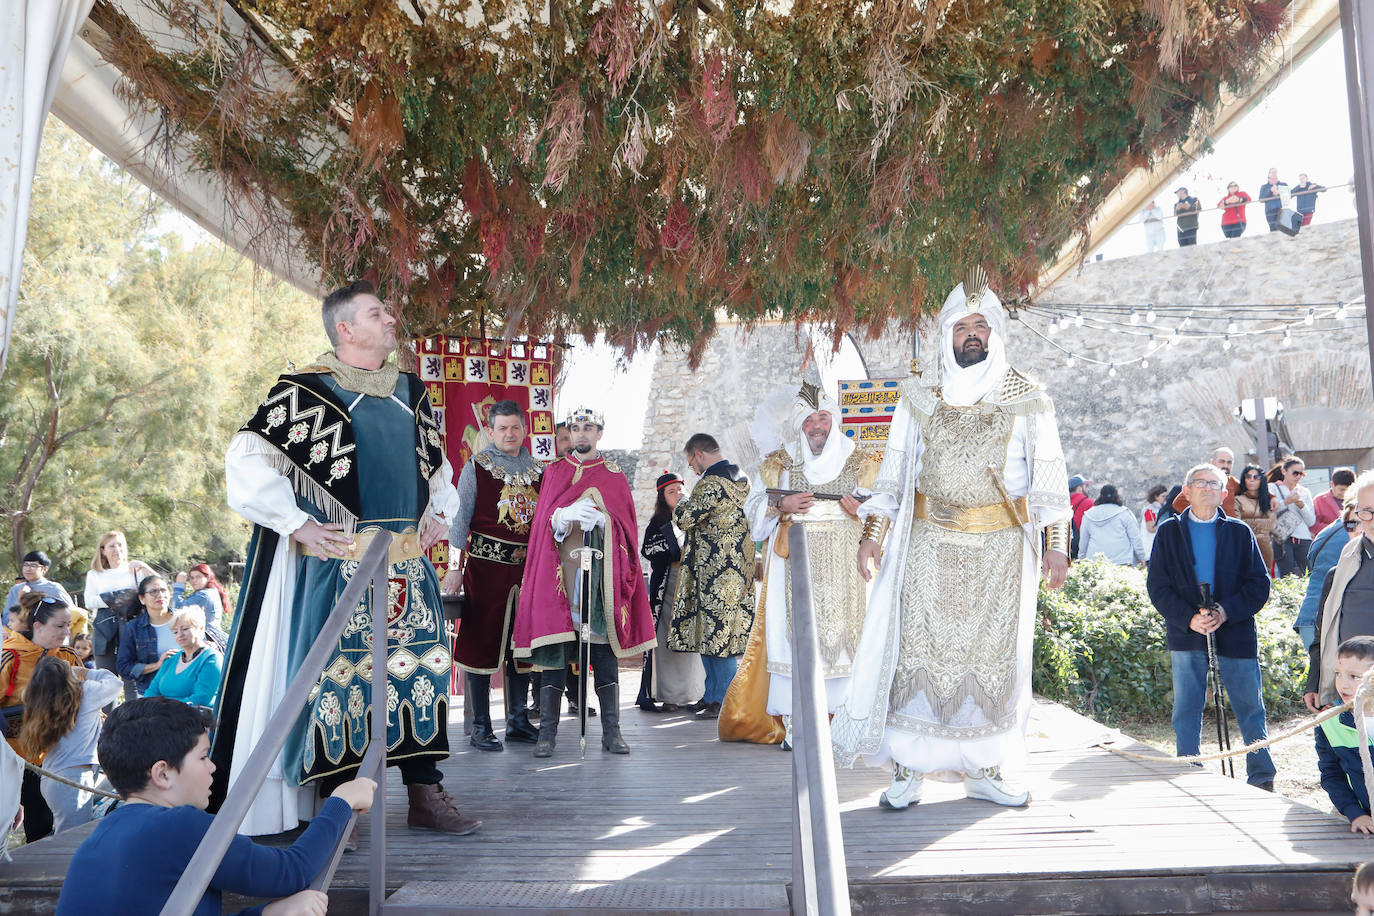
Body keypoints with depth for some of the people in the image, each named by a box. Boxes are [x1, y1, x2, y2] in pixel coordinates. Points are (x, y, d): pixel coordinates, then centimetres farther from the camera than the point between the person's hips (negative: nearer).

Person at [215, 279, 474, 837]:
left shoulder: (411, 392, 14)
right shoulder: (305, 391, -5)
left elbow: (438, 464, 26)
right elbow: (246, 461, -8)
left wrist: (441, 513, 11)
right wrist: (297, 524, -14)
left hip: (409, 560, 6)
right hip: (339, 559, -5)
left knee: (422, 669, 6)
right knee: (338, 673, -3)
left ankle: (425, 796, 17)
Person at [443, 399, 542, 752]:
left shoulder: (537, 470, 11)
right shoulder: (476, 467, 1)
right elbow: (461, 518, -1)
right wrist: (455, 567, -7)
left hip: (528, 565, 4)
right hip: (486, 564, -4)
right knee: (481, 643, -1)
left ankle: (518, 721, 20)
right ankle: (480, 728, 7)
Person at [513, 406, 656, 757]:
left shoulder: (613, 475, 14)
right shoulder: (554, 472, 16)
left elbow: (626, 526, 6)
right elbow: (543, 522, 6)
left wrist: (600, 520, -14)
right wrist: (567, 515, -15)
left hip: (601, 572, 0)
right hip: (560, 569, 0)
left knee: (603, 648, -1)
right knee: (555, 647, -5)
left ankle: (611, 732, 4)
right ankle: (547, 732, 0)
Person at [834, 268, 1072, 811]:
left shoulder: (1026, 397, 5)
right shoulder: (920, 394, 9)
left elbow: (1049, 474, 3)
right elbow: (893, 467, 9)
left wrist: (1056, 544, -7)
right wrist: (871, 534, 1)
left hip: (1001, 546, 0)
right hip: (929, 542, 1)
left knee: (992, 653, 3)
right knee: (917, 648, -3)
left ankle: (982, 769, 14)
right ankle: (907, 769, 4)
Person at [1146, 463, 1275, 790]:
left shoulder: (1240, 532, 8)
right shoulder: (1169, 532, 7)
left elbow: (1260, 583, 2)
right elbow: (1157, 586, 1)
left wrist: (1226, 611, -13)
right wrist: (1189, 618, -13)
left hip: (1236, 634, 0)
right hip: (1186, 636, 0)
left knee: (1251, 709, 6)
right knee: (1186, 712, 4)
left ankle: (1262, 780, 20)